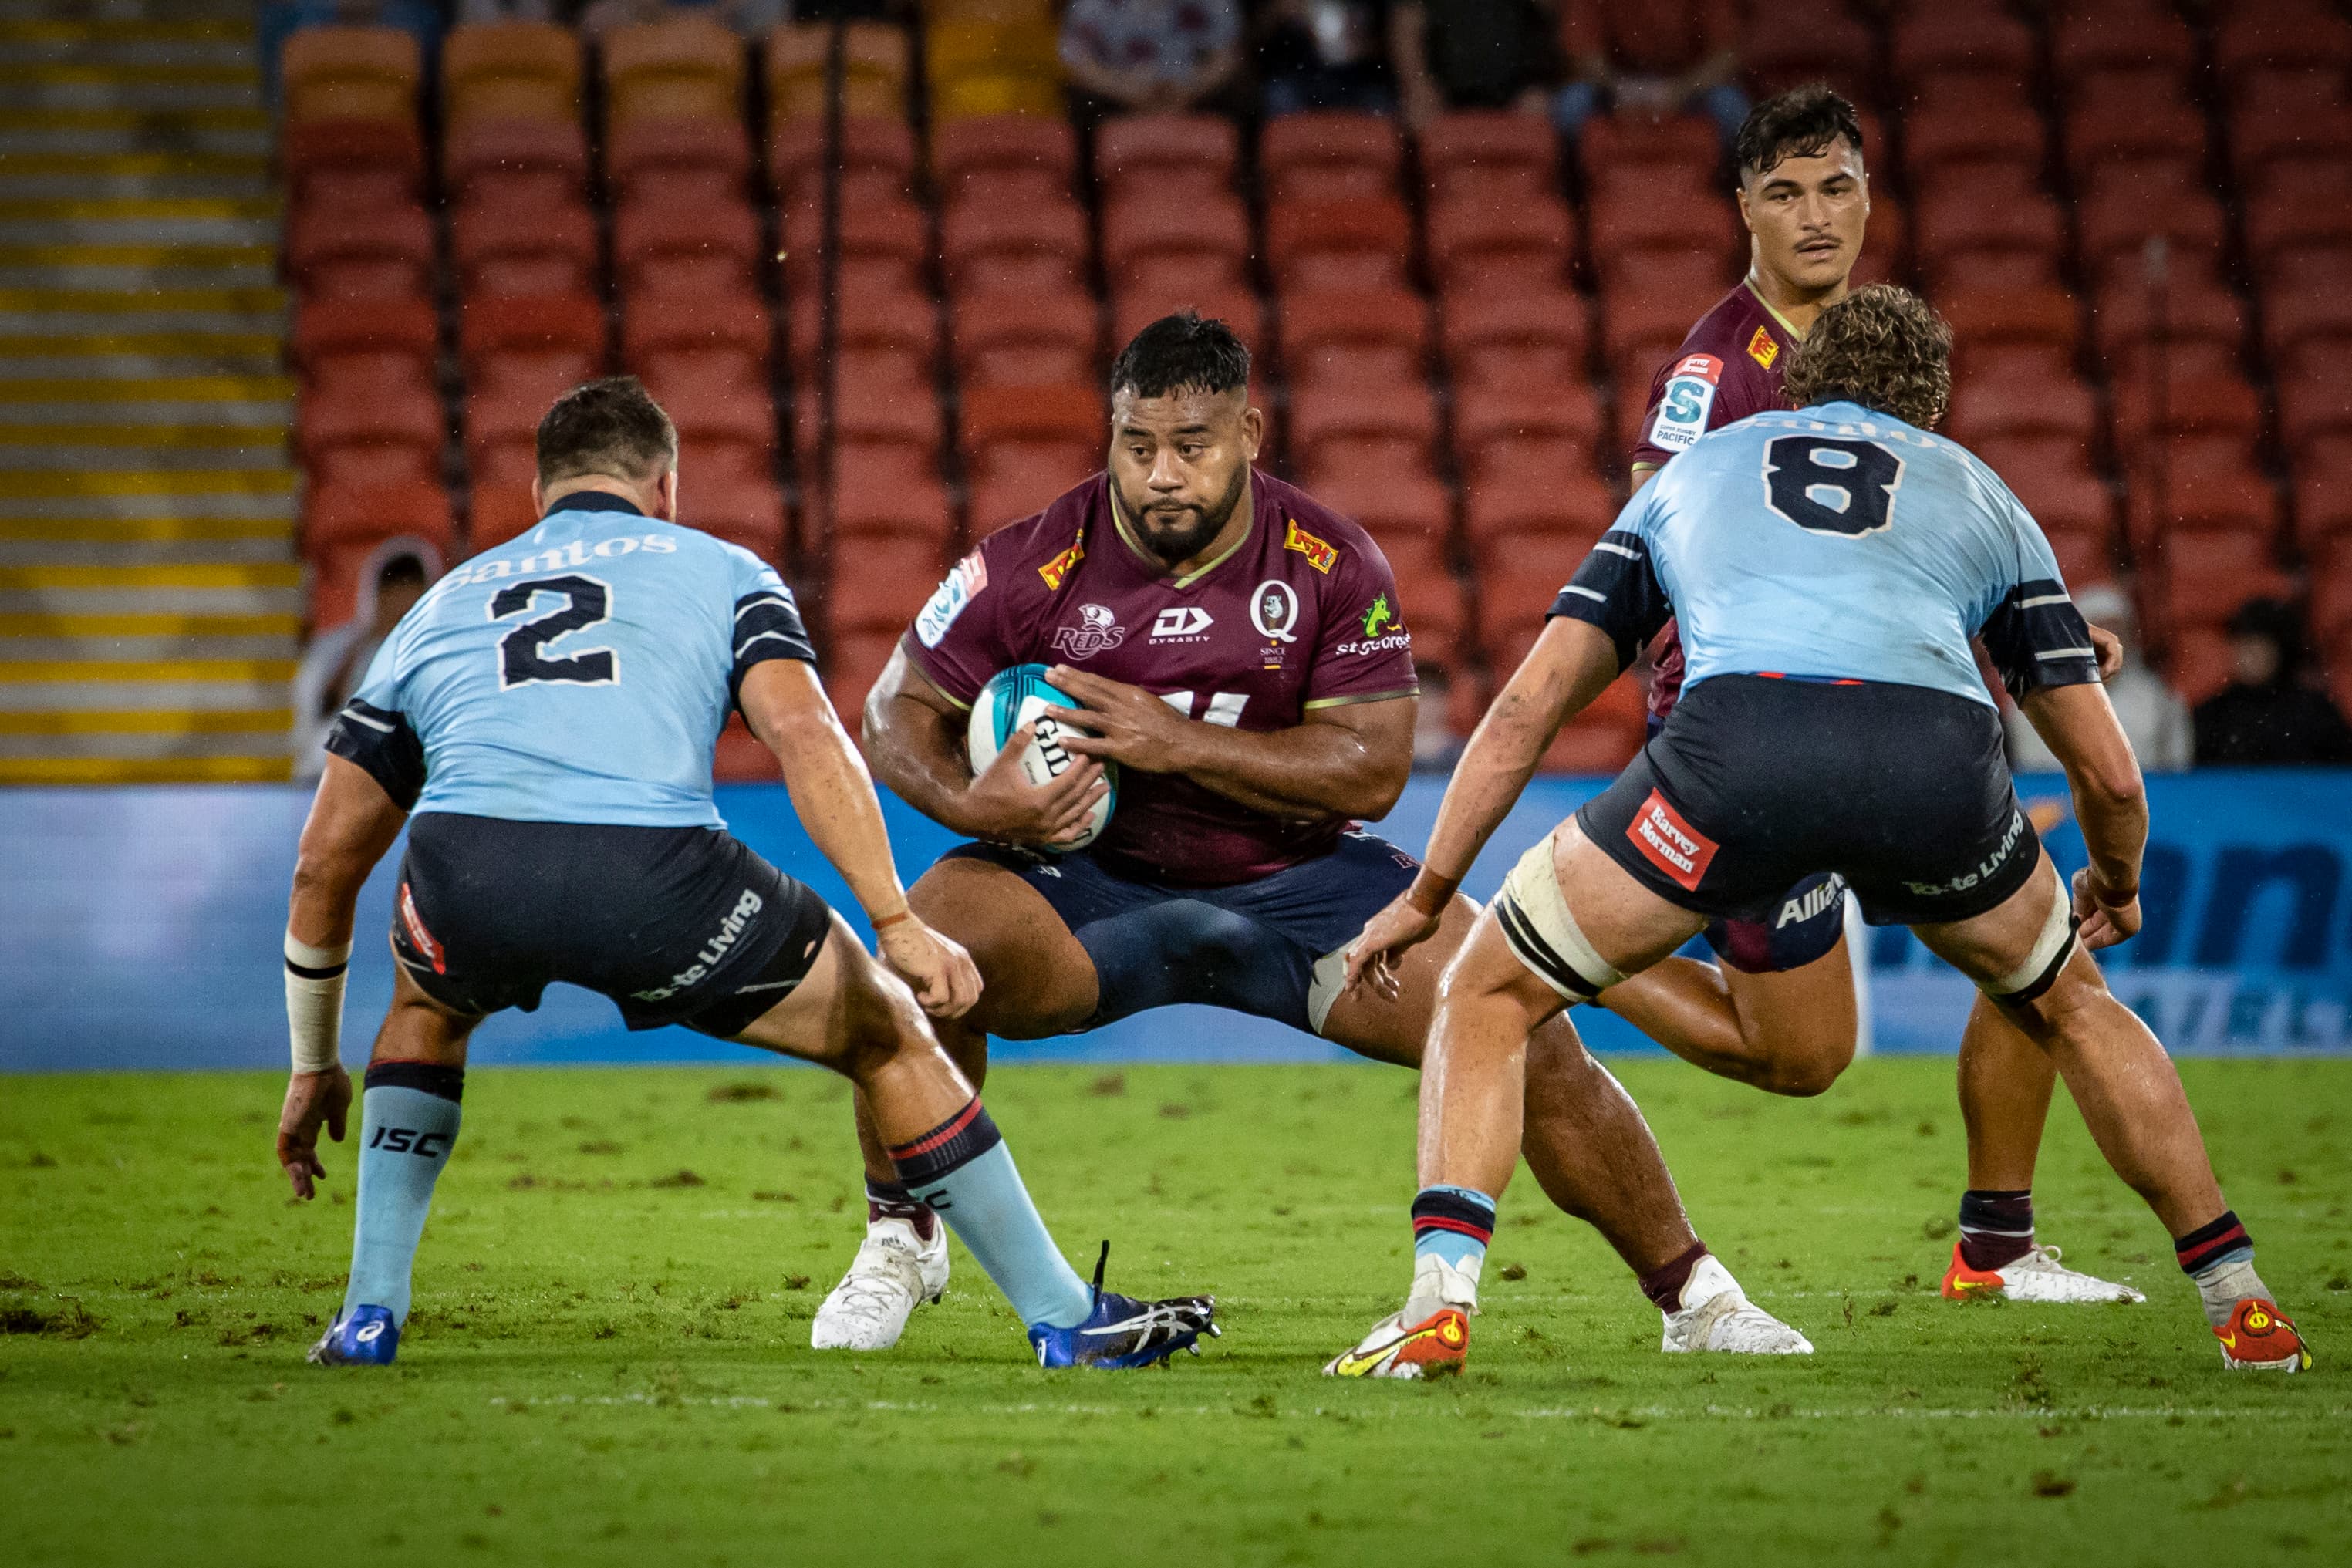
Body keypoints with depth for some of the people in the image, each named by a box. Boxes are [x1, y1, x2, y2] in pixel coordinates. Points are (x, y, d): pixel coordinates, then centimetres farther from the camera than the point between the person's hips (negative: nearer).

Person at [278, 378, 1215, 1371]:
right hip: (653, 875, -2)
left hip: (463, 862, 3)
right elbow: (804, 733, 6)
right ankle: (1068, 1322, 23)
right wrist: (898, 924, 2)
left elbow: (324, 862, 36)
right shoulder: (719, 571, 28)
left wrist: (316, 1069, 45)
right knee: (888, 1034, 21)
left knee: (428, 1009, 40)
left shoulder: (441, 606, 36)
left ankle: (369, 1316, 29)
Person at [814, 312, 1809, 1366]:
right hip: (1088, 882, -1)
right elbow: (900, 710, -3)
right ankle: (900, 1243, -8)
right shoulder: (1037, 565, -13)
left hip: (1300, 883, 1)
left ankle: (1691, 1296, 8)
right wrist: (971, 802, -26)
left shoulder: (1331, 565, -11)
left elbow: (1374, 771, -15)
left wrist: (1177, 741, -26)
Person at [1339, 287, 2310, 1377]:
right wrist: (2116, 888, 54)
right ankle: (2240, 1303, 31)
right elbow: (2108, 773, 33)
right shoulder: (1977, 492, 35)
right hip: (1935, 750, 1)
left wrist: (1425, 897, 37)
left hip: (1735, 738, -1)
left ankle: (1437, 1307, 1)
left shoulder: (1696, 469, 36)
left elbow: (1526, 710, 30)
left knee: (1491, 991, 18)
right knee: (2066, 1002, 31)